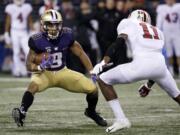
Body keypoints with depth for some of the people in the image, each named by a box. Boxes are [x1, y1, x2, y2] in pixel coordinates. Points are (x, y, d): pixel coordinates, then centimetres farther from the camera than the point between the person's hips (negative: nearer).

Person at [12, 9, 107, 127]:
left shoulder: (67, 36, -12)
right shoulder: (37, 41, -19)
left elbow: (80, 53, 0)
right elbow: (29, 65, -12)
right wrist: (40, 67, -34)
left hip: (63, 73, 3)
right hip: (45, 73, -3)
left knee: (93, 89, -6)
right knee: (33, 86, -39)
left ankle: (91, 112, 22)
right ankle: (21, 113, -28)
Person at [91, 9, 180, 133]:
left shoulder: (129, 24, 20)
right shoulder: (158, 31, 34)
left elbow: (118, 43, 0)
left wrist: (103, 63, -8)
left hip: (141, 64, -5)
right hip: (160, 66, 5)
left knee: (103, 80, 12)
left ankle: (121, 119, 4)